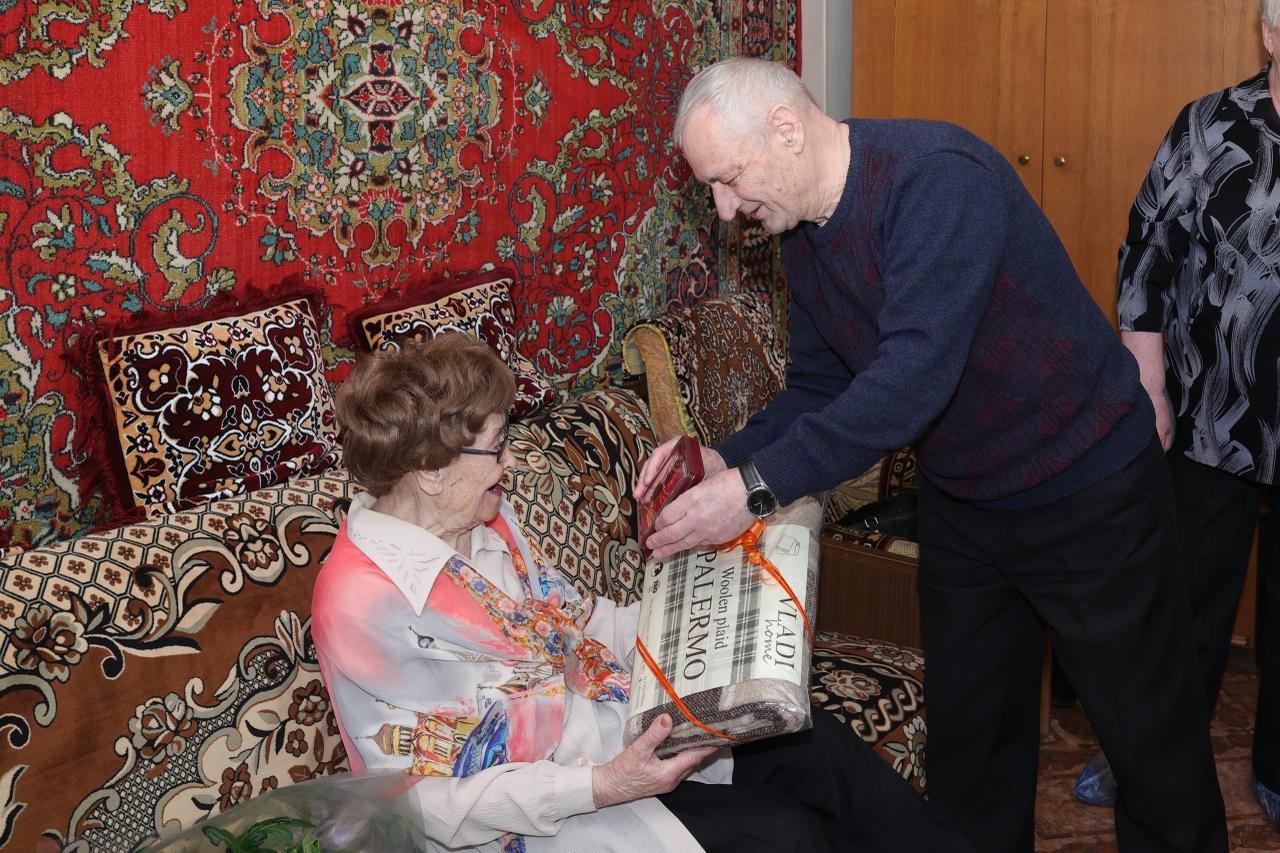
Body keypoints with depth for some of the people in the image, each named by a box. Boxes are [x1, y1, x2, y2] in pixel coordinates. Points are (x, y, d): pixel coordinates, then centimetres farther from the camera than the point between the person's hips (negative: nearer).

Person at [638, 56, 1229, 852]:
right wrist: (726, 459, -13)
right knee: (966, 738, 17)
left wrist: (759, 487, -37)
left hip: (1088, 490, -7)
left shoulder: (938, 176, -28)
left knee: (1153, 735, 8)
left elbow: (913, 377, -36)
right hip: (959, 502, 8)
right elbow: (817, 390, 5)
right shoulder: (803, 234, -1)